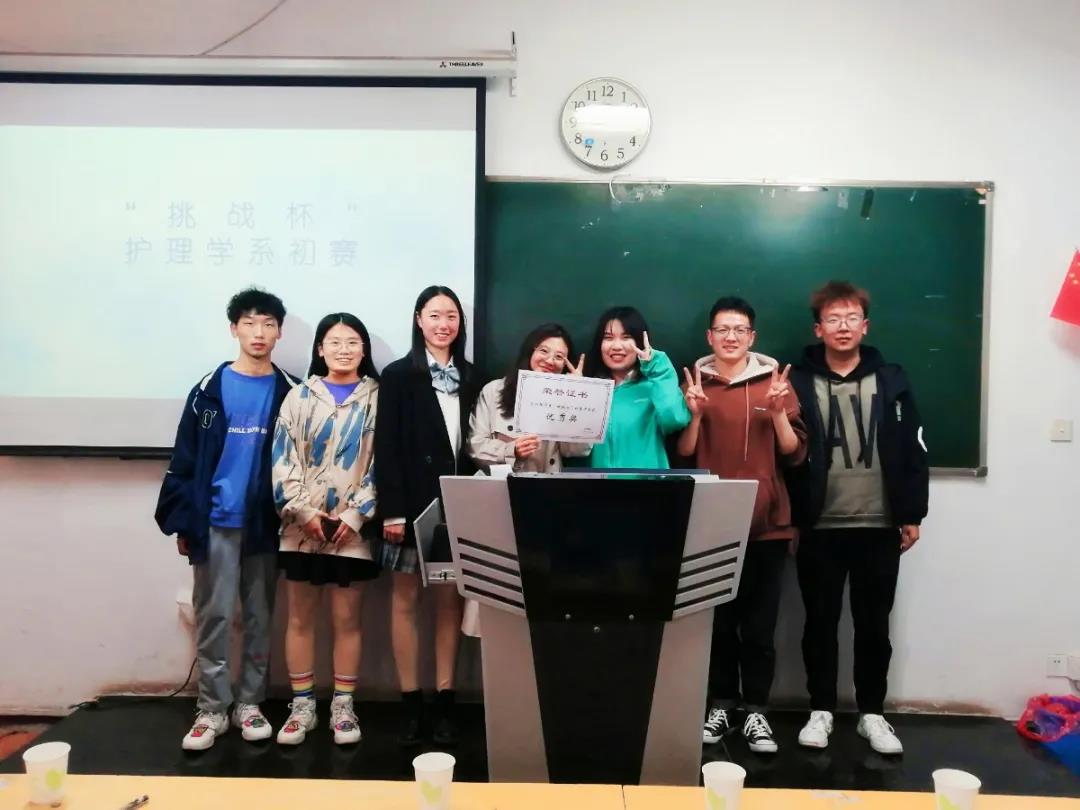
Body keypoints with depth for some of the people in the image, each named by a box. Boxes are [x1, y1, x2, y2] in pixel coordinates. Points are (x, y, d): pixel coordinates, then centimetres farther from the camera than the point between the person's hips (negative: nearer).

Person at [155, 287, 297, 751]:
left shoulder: (290, 393, 3)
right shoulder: (209, 390, 2)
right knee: (213, 617, 4)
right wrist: (181, 521, -2)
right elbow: (184, 459, 2)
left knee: (260, 617, 9)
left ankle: (249, 703, 22)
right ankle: (212, 709, 16)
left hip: (267, 523, 1)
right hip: (215, 522, 0)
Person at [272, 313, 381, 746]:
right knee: (300, 618, 8)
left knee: (347, 619, 6)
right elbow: (283, 458, 0)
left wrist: (355, 515, -11)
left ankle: (343, 705, 19)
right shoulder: (300, 395, 7)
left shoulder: (376, 398, 3)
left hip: (353, 527, -1)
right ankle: (302, 704, 21)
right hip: (302, 526, 2)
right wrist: (305, 511, -10)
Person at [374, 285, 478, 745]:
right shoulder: (398, 375, 0)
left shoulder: (470, 377, 10)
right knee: (406, 598, 4)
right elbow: (387, 447, -6)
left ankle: (444, 700, 17)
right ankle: (411, 701, 15)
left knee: (450, 598, 7)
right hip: (414, 502, -3)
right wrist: (392, 509, -13)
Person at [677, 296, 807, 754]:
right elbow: (683, 455, 4)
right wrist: (694, 414, -11)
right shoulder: (696, 383, 6)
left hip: (767, 524, 0)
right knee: (717, 620, 5)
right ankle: (720, 705, 19)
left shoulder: (775, 382, 6)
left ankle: (756, 711, 16)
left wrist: (778, 412, -13)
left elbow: (794, 454, 2)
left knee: (759, 623, 4)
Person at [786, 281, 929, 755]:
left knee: (874, 625, 11)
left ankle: (872, 713, 25)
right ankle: (821, 710, 22)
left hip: (879, 527, 1)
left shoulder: (891, 381, 4)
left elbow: (913, 451, 5)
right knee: (820, 623, 8)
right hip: (820, 529, -1)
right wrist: (789, 518, -4)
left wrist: (911, 514, 2)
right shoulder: (799, 383, -1)